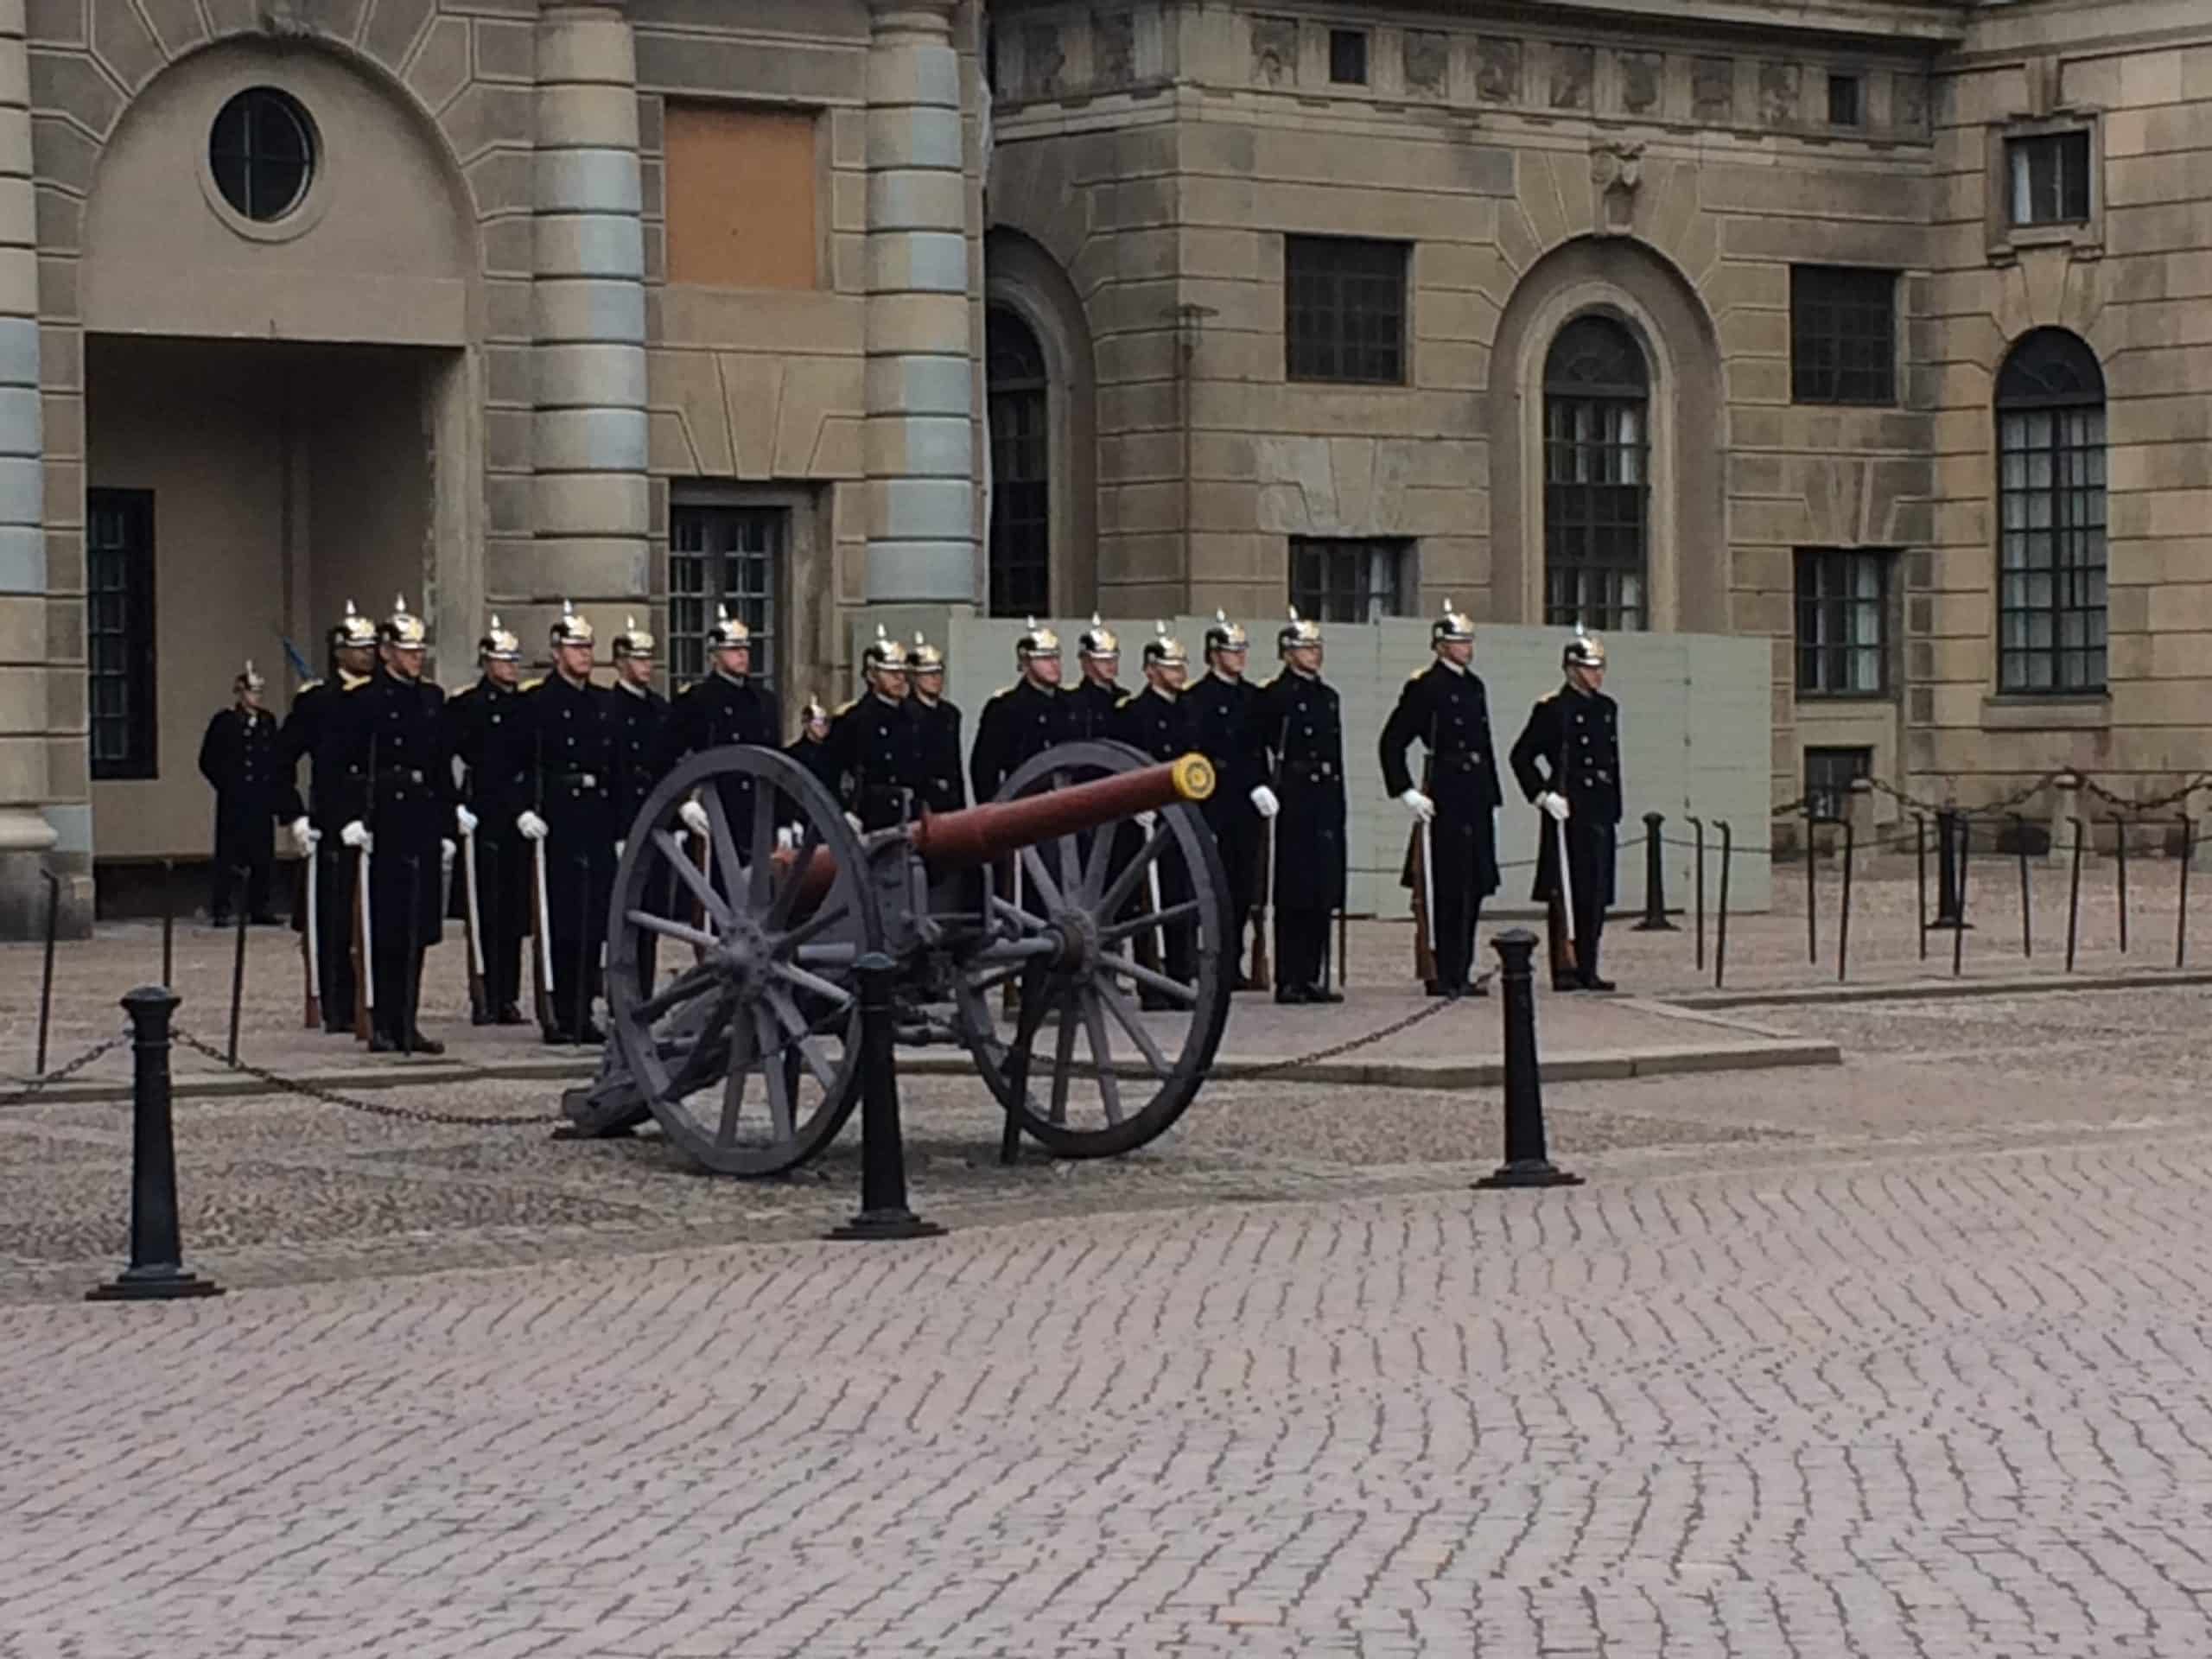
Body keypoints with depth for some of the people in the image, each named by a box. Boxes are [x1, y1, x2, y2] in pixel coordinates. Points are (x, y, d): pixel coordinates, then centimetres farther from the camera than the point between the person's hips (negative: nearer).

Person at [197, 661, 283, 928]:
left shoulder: (268, 721, 11)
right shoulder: (225, 721, -4)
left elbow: (277, 760, 15)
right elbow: (208, 762, -3)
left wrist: (275, 790, 5)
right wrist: (228, 786, -6)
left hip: (262, 802, 5)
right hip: (234, 804, -5)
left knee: (262, 857, 5)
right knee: (228, 856, -3)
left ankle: (259, 909, 13)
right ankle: (221, 911, 0)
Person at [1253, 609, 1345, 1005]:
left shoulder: (1328, 696, 16)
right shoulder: (1275, 695, -6)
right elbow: (1255, 747, -9)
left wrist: (1338, 806, 15)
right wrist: (1265, 789, -14)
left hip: (1326, 805, 7)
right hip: (1295, 805, -7)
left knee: (1322, 896, 7)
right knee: (1294, 894, -5)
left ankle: (1313, 977, 12)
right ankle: (1288, 981, -3)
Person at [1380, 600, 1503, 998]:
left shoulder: (1475, 686, 16)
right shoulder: (1424, 687, -7)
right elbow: (1391, 743, -9)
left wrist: (1493, 797, 18)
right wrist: (1406, 793, -14)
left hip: (1476, 800, 8)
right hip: (1444, 798, -8)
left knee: (1473, 887, 8)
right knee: (1445, 889, -6)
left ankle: (1461, 972, 14)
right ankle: (1443, 975, -2)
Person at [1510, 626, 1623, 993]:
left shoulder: (1607, 708, 15)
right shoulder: (1553, 709, -6)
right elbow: (1521, 757, -6)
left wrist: (1614, 811, 17)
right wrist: (1542, 796, -13)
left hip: (1599, 814, 7)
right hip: (1567, 812, -7)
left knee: (1596, 893, 7)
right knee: (1564, 893, -5)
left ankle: (1588, 969, 11)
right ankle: (1565, 968, -3)